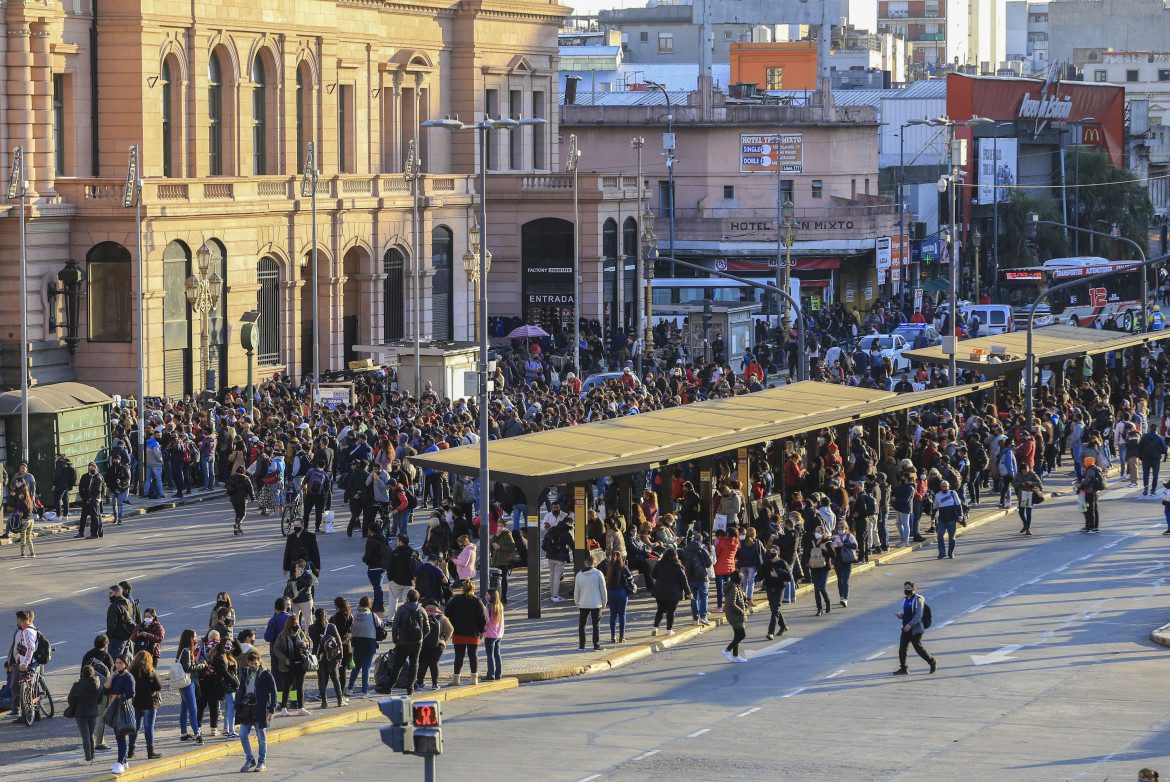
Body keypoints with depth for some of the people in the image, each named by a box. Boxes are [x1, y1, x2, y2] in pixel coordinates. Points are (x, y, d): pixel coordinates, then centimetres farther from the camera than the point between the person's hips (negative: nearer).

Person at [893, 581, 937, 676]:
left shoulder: (918, 600, -12)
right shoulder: (905, 601, 14)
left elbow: (919, 615, -20)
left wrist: (910, 625, -28)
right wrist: (901, 616, 0)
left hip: (915, 629, -8)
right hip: (906, 628, 8)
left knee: (918, 647, -4)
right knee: (902, 647, 2)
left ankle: (932, 662, 14)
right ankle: (903, 668, 7)